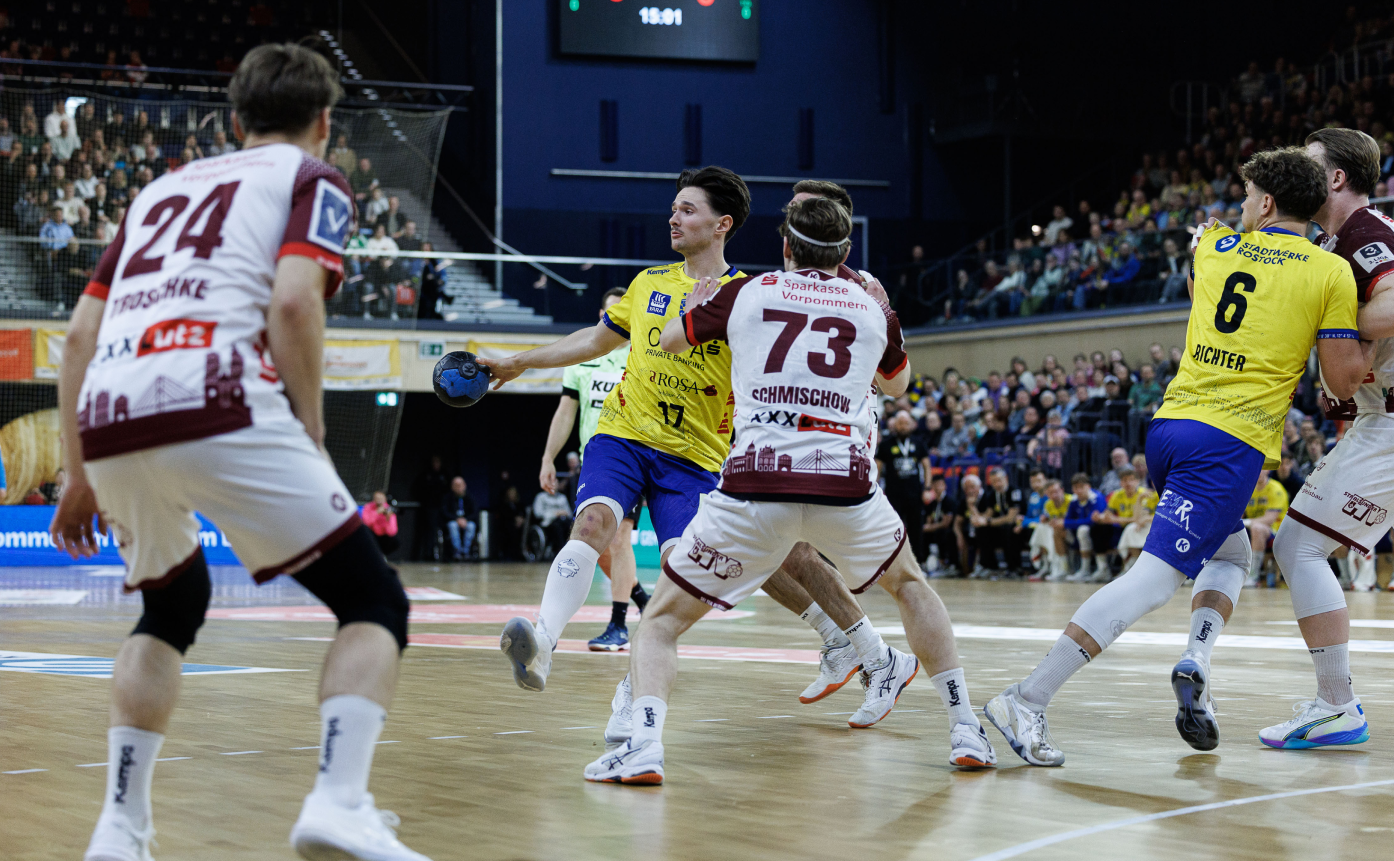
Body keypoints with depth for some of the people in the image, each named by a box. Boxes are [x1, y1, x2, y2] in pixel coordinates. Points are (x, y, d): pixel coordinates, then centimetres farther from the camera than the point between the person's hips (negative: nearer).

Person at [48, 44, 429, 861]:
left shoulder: (162, 189, 32)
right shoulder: (311, 178, 15)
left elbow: (80, 334, 25)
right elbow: (292, 303, -4)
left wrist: (79, 476, 29)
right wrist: (313, 443, 2)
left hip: (108, 422, 6)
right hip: (216, 406, -6)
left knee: (172, 607, 30)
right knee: (375, 603, 4)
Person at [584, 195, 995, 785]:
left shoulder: (744, 294, 14)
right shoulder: (873, 311, 18)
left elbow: (670, 341, 32)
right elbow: (897, 383, 40)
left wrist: (698, 305, 53)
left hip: (754, 490, -2)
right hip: (847, 487, 2)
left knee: (663, 619, 12)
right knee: (909, 584, 32)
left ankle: (642, 742, -14)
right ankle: (965, 730, 24)